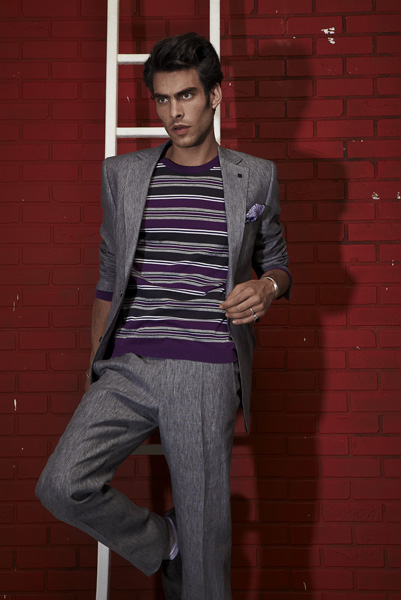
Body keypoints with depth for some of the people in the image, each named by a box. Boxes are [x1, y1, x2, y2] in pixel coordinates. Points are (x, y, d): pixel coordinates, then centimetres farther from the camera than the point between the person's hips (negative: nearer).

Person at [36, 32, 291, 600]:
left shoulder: (256, 176, 7)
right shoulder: (122, 174, 12)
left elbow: (276, 260, 17)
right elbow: (109, 276, 16)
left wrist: (267, 286, -8)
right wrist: (97, 365, 15)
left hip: (207, 372, -2)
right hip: (127, 366, 2)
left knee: (205, 527, 2)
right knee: (62, 485, -13)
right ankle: (163, 544, 14)